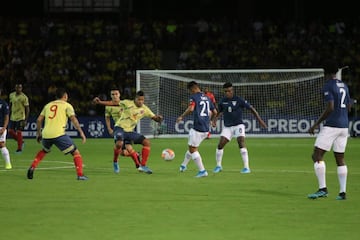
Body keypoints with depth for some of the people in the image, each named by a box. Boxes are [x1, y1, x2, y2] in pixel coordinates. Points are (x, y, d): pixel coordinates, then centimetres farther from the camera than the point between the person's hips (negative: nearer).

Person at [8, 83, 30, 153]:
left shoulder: (24, 97, -13)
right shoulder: (11, 95, 5)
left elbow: (27, 109, -11)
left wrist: (25, 120, -15)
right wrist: (9, 115, 18)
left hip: (20, 118, -6)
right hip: (13, 118, 6)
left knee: (19, 132, -6)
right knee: (10, 131, 4)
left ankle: (19, 148, 6)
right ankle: (21, 141, 25)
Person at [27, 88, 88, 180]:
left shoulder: (48, 105, 21)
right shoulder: (66, 105, 8)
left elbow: (39, 120, 18)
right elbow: (73, 119, -5)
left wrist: (38, 133, 29)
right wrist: (81, 132, -7)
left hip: (46, 134, 5)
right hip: (59, 134, -5)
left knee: (44, 151, 35)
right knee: (75, 152, 5)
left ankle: (32, 168, 20)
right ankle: (80, 175, -7)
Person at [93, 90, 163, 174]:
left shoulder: (144, 109, 1)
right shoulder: (128, 103, -10)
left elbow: (154, 117, 3)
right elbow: (113, 103, -9)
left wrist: (158, 118, -22)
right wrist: (100, 102, -18)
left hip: (130, 131, 5)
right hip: (120, 128, -5)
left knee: (147, 142, -8)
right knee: (119, 143, -34)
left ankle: (143, 166, -4)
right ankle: (115, 162, -5)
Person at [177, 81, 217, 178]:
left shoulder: (194, 97, -8)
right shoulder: (207, 98, 15)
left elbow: (190, 109, -23)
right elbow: (215, 112, 19)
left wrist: (181, 117, -9)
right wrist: (209, 120, 36)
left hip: (197, 128, -8)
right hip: (206, 128, 8)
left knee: (193, 149, 1)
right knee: (191, 147, 23)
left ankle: (202, 171, -5)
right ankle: (183, 165, 36)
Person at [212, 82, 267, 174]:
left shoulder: (239, 100, -10)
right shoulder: (222, 101, 2)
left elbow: (251, 108, -5)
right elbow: (220, 111, 21)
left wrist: (259, 120, -9)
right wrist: (215, 119, 4)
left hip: (238, 125, -4)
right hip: (227, 127, 4)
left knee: (241, 142, -23)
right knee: (220, 145, -6)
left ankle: (246, 167, -20)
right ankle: (218, 166, 14)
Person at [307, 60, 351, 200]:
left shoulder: (328, 86, -9)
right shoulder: (344, 85, 15)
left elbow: (330, 108, -18)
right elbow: (348, 107, 19)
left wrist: (316, 124, -13)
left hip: (331, 126, -8)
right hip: (344, 126, 8)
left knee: (317, 155, -5)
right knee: (340, 159, 10)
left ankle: (322, 189, -14)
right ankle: (342, 192, 5)